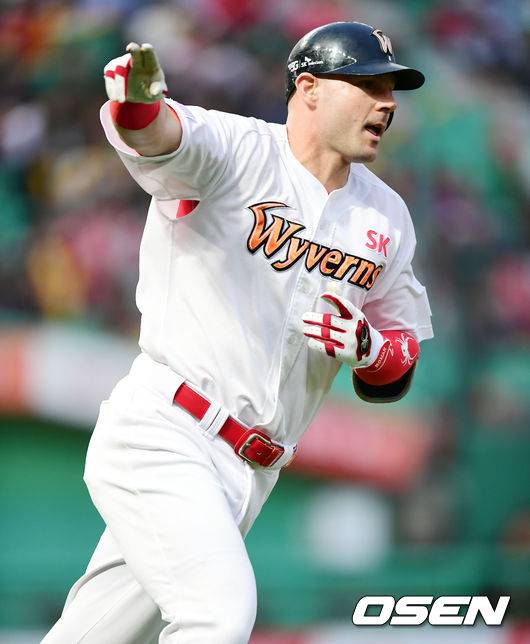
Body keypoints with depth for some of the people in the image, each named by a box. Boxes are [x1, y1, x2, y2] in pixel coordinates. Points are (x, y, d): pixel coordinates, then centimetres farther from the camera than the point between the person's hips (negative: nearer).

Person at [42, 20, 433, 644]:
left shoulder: (386, 217, 10)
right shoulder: (235, 152, -8)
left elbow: (395, 374, 16)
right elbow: (158, 137, -31)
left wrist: (365, 346, -8)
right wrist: (138, 104, -55)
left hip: (249, 474, 6)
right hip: (163, 431, -6)